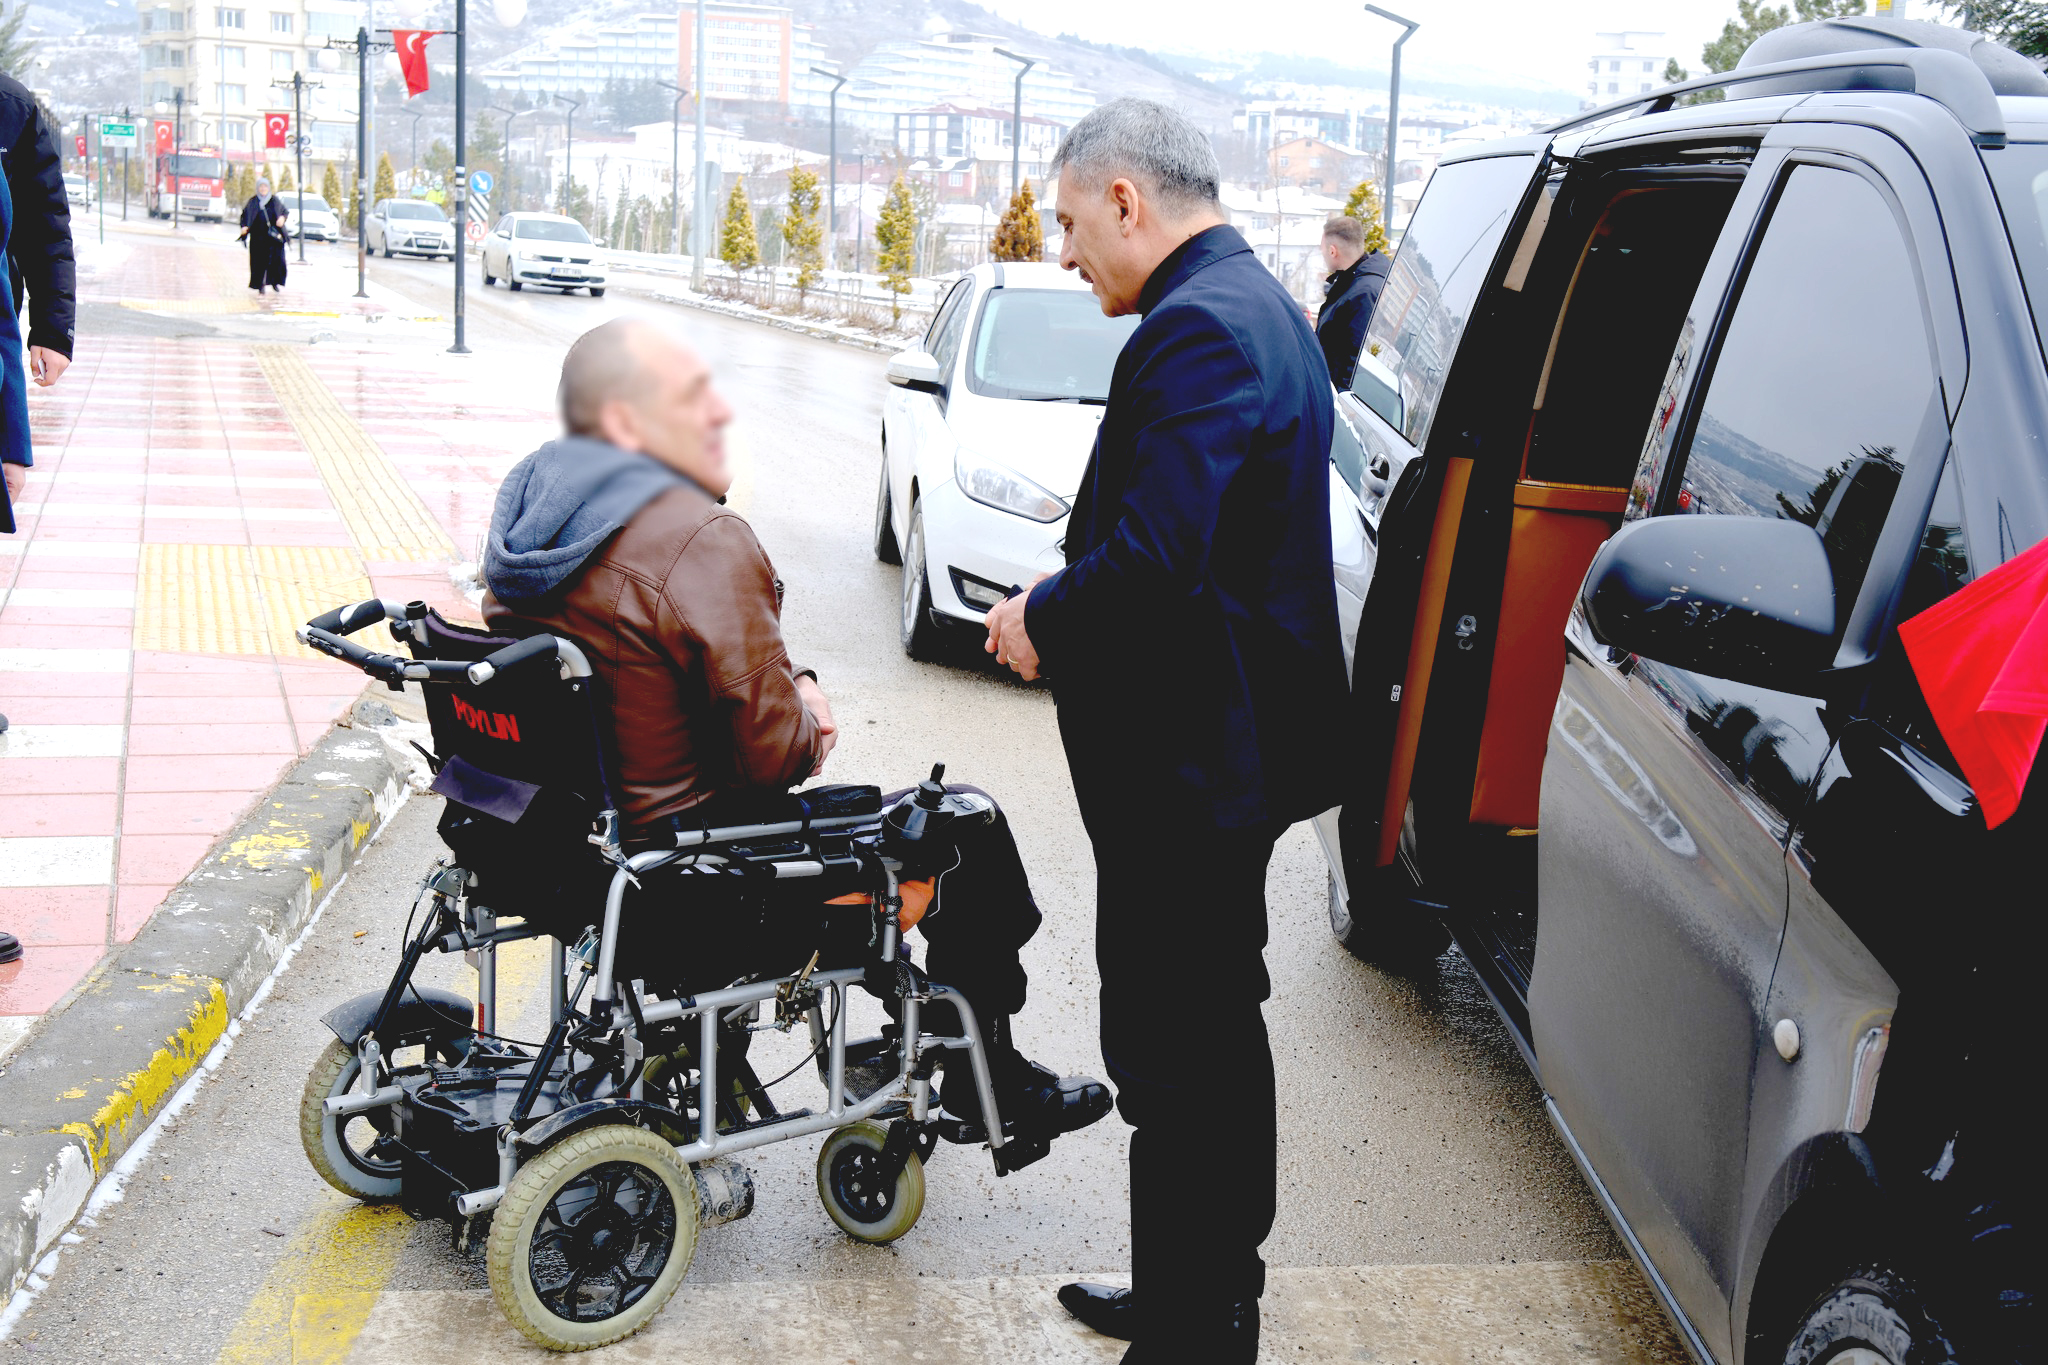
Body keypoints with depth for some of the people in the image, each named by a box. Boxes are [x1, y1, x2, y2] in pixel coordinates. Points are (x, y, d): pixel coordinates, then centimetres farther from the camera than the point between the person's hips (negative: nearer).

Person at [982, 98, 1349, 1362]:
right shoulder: (1256, 305, 14)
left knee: (1175, 1060, -1)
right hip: (1233, 745, 11)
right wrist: (1066, 608, 8)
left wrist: (1041, 620, -11)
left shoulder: (1197, 329, -20)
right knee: (1218, 1033, 21)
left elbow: (1150, 560, -29)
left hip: (1192, 765, -11)